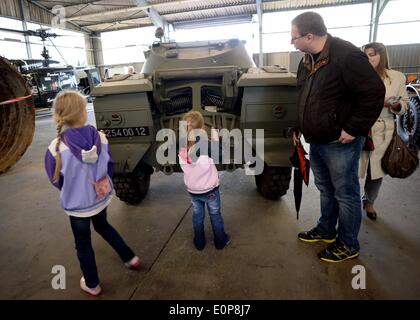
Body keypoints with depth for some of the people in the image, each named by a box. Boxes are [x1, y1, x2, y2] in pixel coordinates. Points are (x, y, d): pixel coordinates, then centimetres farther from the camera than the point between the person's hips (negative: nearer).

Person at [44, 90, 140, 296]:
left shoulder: (56, 148, -24)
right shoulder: (100, 137, -17)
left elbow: (56, 181, -7)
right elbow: (110, 167, -2)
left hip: (77, 205, -3)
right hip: (101, 198, 3)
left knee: (83, 244, 20)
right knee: (103, 226, 33)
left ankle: (92, 285, 41)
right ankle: (130, 258, 42)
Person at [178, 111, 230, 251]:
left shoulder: (181, 147, -14)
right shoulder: (205, 146, -28)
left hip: (192, 190, 3)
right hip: (210, 189, -3)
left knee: (197, 216, 22)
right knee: (215, 215, 18)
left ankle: (199, 243, 38)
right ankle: (221, 241, 36)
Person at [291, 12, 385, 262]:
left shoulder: (346, 56, -18)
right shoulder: (308, 61, 8)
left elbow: (375, 92, -19)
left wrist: (353, 129, -19)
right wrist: (299, 126, 15)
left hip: (339, 143, -8)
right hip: (316, 141, 8)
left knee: (345, 194, 6)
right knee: (326, 190, 20)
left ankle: (348, 245, 24)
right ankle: (326, 231, 39)